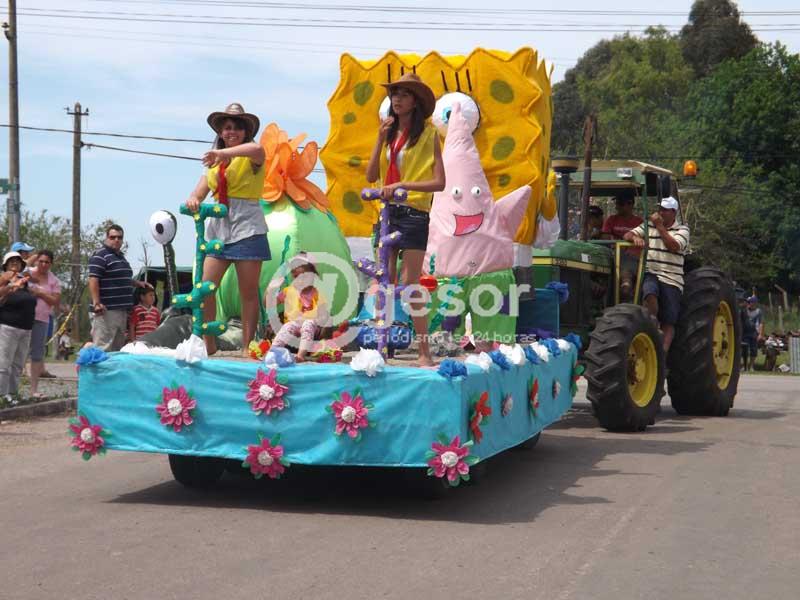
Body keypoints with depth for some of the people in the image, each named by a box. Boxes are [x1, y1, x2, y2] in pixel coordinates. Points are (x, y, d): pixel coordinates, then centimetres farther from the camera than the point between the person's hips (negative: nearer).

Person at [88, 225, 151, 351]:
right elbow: (93, 281, -18)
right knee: (103, 349, -13)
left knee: (118, 348, 14)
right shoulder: (100, 256, -9)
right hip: (106, 311, -10)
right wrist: (96, 303, -26)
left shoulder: (121, 257, 20)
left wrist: (138, 283, 21)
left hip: (121, 311, 10)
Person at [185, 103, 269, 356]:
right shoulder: (214, 163, 18)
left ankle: (247, 347, 5)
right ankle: (209, 345, 5)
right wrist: (193, 200, -12)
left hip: (247, 227, -5)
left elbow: (257, 150, -24)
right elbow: (198, 193, 11)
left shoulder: (250, 158, 2)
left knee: (248, 292, -1)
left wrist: (224, 153, -30)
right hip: (218, 226, 5)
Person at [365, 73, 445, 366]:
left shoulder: (427, 134, -3)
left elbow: (439, 182, -10)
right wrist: (380, 139, -5)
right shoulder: (389, 133, 12)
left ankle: (425, 353, 0)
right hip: (387, 212, 6)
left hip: (413, 214, -5)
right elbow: (371, 176, 3)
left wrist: (402, 185, -19)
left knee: (409, 286, -7)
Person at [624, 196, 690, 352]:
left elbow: (674, 246, -11)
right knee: (650, 291, -35)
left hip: (671, 280, -1)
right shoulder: (648, 226, 16)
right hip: (650, 274, 1)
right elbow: (627, 235, 6)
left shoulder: (682, 229, 7)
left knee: (669, 322, -8)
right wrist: (635, 238, -17)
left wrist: (659, 226, -10)